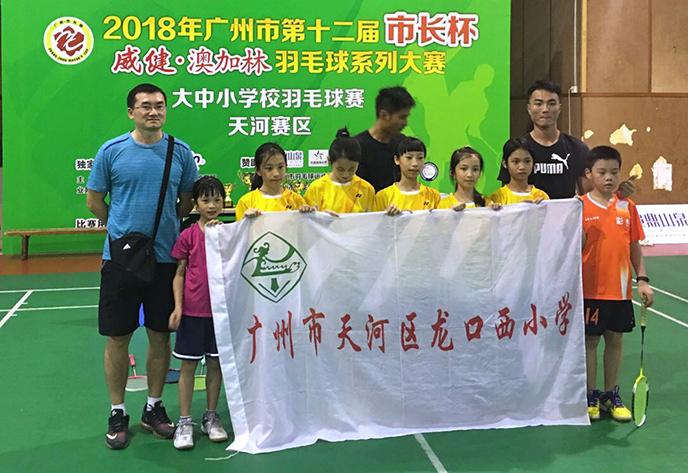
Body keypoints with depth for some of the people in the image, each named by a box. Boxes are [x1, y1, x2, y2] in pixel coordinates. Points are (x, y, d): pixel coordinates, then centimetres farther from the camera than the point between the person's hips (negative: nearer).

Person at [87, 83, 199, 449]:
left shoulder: (181, 152, 2)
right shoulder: (111, 151, -2)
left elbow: (189, 201, 12)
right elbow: (94, 201, 6)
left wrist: (167, 229, 6)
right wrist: (124, 229, 6)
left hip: (166, 258, 2)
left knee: (160, 336, 9)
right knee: (118, 338, 4)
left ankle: (154, 408, 26)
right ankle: (117, 413, 19)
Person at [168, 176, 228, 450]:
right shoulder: (188, 236, -2)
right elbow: (179, 274, 1)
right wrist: (177, 307, -7)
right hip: (192, 311, -2)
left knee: (215, 364, 11)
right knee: (188, 365, 4)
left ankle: (211, 417, 24)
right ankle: (184, 422, 14)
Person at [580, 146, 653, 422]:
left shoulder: (627, 207, 4)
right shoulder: (580, 207, -6)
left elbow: (634, 247, 9)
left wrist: (642, 280, 2)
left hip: (620, 290, 3)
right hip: (590, 290, -3)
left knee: (615, 340, 11)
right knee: (589, 341, 6)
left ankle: (611, 395, 25)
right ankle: (590, 396, 21)